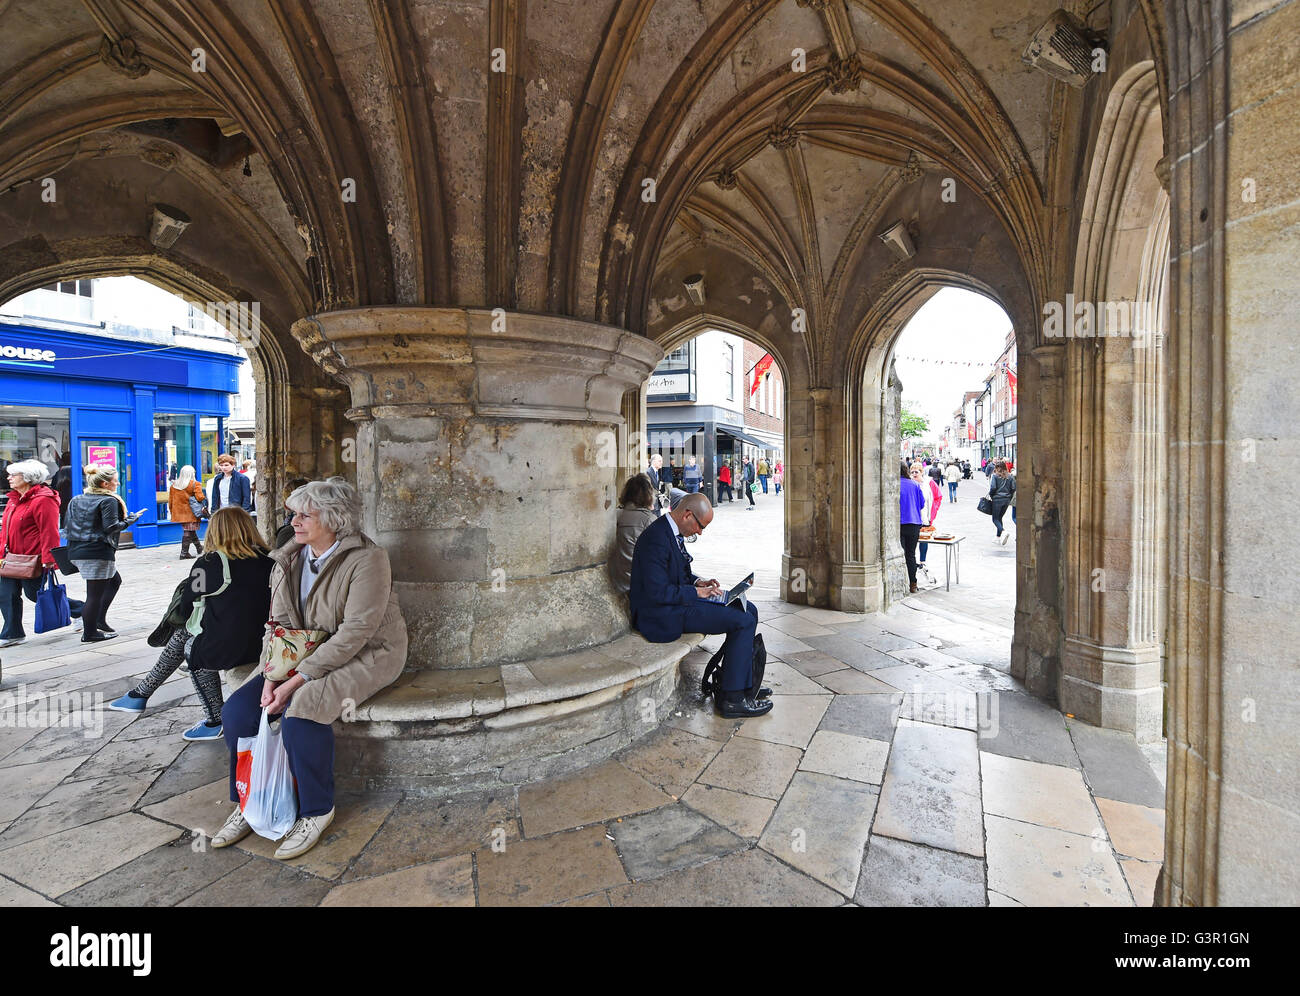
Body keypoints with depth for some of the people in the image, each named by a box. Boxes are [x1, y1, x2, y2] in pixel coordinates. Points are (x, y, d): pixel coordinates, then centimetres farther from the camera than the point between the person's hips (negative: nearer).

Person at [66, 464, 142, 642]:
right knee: (95, 593, 0)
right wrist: (130, 520, -4)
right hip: (98, 553, -9)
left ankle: (99, 619, 21)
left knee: (114, 581, 22)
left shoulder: (76, 500, 14)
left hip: (76, 551, 9)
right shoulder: (108, 500, -10)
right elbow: (110, 527, -17)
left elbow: (69, 526, 14)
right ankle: (89, 633, 8)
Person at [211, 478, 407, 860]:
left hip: (365, 656, -7)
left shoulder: (367, 559, -19)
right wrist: (273, 676, -12)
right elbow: (279, 624, 4)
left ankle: (317, 811, -3)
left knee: (298, 712, -27)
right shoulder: (289, 559, 5)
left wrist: (297, 681, -24)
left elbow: (355, 632, -24)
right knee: (238, 708, -7)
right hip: (304, 654, 7)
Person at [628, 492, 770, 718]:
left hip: (676, 601, 11)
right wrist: (696, 592, -15)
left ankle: (743, 685, 16)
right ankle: (732, 699, -6)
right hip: (662, 615, -11)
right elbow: (658, 592, -25)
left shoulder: (672, 532, 9)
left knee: (749, 610, 8)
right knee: (743, 621, -16)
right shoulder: (656, 539, -23)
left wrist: (697, 582, 4)